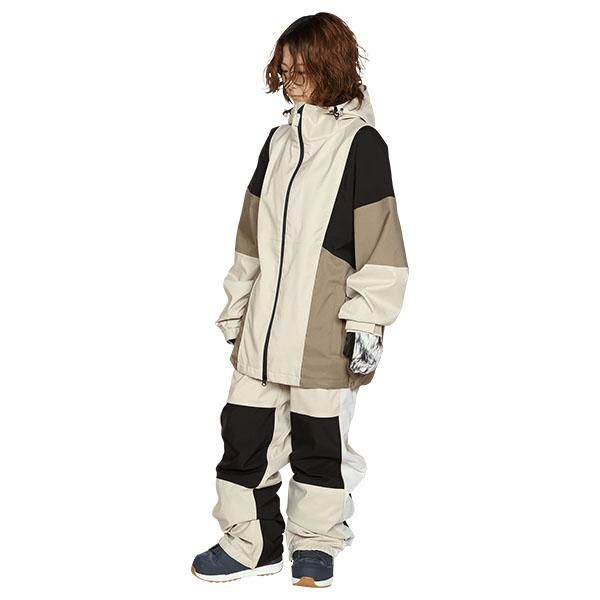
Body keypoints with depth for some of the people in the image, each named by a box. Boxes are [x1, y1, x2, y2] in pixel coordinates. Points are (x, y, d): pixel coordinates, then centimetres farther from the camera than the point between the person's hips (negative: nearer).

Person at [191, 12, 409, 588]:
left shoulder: (361, 143, -6)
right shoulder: (278, 141, 13)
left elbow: (378, 242, -10)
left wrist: (367, 322, -14)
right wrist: (236, 308, 16)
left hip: (326, 332, -6)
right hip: (265, 324, 6)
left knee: (319, 438, 7)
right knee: (245, 430, 7)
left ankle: (314, 544, 24)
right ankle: (249, 540, 21)